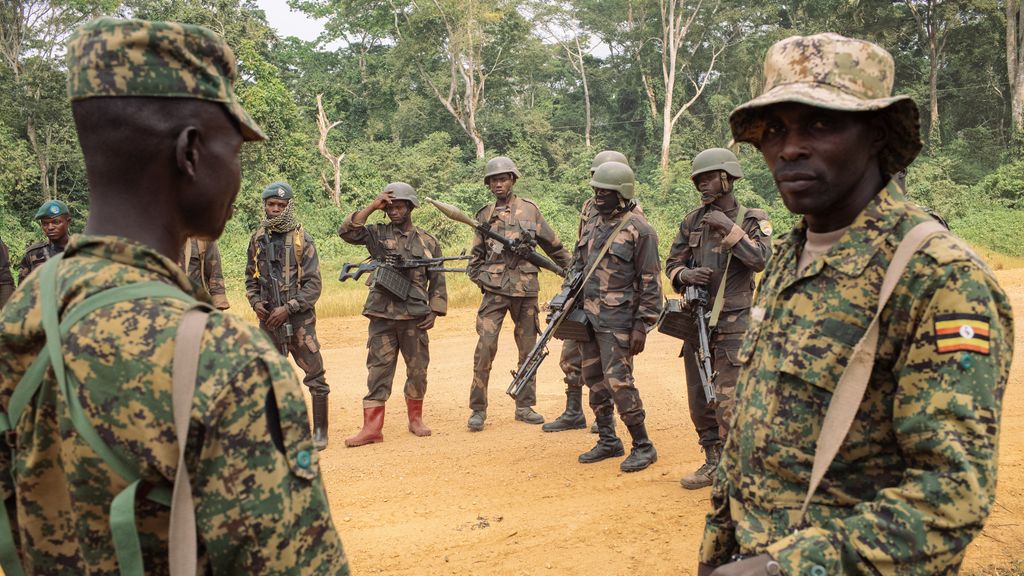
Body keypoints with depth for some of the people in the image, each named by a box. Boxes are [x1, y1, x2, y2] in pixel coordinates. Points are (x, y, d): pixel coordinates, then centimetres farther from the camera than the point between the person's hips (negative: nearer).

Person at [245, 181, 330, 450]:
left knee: (315, 375, -3)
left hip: (299, 318, -4)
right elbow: (251, 277, 16)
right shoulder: (257, 238, 7)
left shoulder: (302, 239, -6)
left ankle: (320, 431, 8)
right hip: (268, 319, 4)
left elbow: (313, 284, -8)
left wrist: (287, 308, -16)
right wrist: (255, 302, -2)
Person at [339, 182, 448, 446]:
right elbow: (347, 232, -9)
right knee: (378, 370, -1)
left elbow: (437, 281, 9)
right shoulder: (378, 233, 6)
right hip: (382, 316, -1)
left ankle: (415, 418, 25)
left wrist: (434, 312, 0)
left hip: (415, 316, 1)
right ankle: (371, 428, 1)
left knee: (418, 370, 8)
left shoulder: (428, 241, 8)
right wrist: (372, 207, -11)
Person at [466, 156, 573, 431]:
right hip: (494, 289, 0)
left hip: (526, 288, 1)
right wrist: (479, 277, 0)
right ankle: (478, 409, -1)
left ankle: (525, 407, 18)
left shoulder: (529, 209, 6)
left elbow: (553, 245, 10)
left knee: (528, 349, 6)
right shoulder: (484, 215, 9)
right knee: (485, 347, -9)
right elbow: (476, 254, 15)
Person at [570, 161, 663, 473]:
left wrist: (642, 326, -15)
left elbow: (651, 283, -11)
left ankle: (643, 446, 4)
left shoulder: (639, 230, -10)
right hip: (588, 316, 8)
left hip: (617, 320, -7)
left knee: (618, 381, -10)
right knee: (595, 380, 11)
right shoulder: (591, 225, 12)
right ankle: (608, 441, 23)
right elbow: (577, 268, 20)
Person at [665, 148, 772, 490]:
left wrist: (729, 227, -20)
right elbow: (672, 263, 12)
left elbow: (760, 260, -17)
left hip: (733, 324, -5)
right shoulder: (692, 221, 10)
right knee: (698, 398, 11)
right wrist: (684, 274, -10)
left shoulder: (752, 220, -2)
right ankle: (713, 462, 24)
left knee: (728, 399, -9)